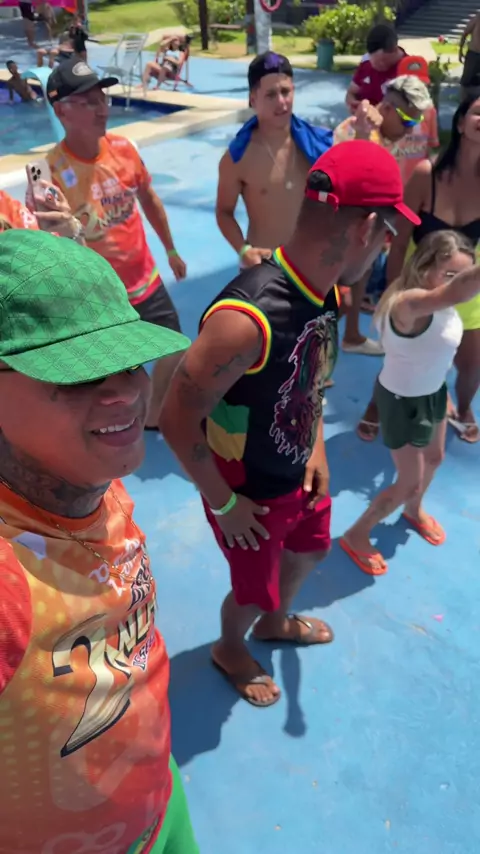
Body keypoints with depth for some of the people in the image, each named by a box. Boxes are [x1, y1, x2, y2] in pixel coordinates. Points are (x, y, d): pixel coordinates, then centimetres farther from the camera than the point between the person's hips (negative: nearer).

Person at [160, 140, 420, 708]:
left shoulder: (323, 290, -10)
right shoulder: (248, 317, -38)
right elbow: (176, 420, -30)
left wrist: (316, 448, 4)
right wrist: (224, 504, -19)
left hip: (299, 473, 8)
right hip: (250, 489, -8)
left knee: (309, 551, 30)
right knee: (255, 590, 18)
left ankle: (276, 622, 62)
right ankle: (229, 649, 53)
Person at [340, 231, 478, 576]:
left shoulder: (436, 299, -10)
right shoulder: (411, 303, -40)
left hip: (433, 391, 9)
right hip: (403, 401, -9)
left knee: (434, 458, 30)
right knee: (409, 483, 6)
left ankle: (414, 510, 61)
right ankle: (355, 536, 29)